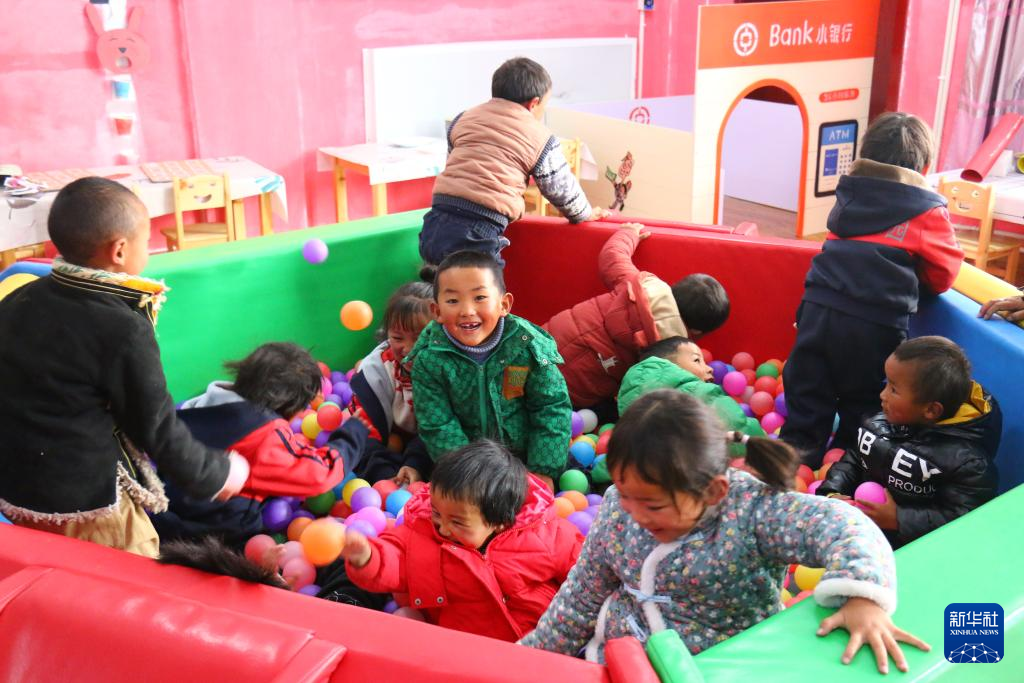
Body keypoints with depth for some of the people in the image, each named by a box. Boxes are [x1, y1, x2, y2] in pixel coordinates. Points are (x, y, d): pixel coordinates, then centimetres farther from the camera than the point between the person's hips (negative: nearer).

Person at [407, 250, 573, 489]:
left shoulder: (528, 344, -17)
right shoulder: (429, 359, -17)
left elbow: (551, 408, -10)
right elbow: (437, 426, -14)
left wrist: (543, 470, -16)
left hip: (526, 453, 1)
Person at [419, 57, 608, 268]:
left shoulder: (463, 119, 22)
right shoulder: (540, 137, 8)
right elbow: (562, 189, 17)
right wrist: (586, 214, 36)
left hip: (436, 221, 6)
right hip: (478, 233, -5)